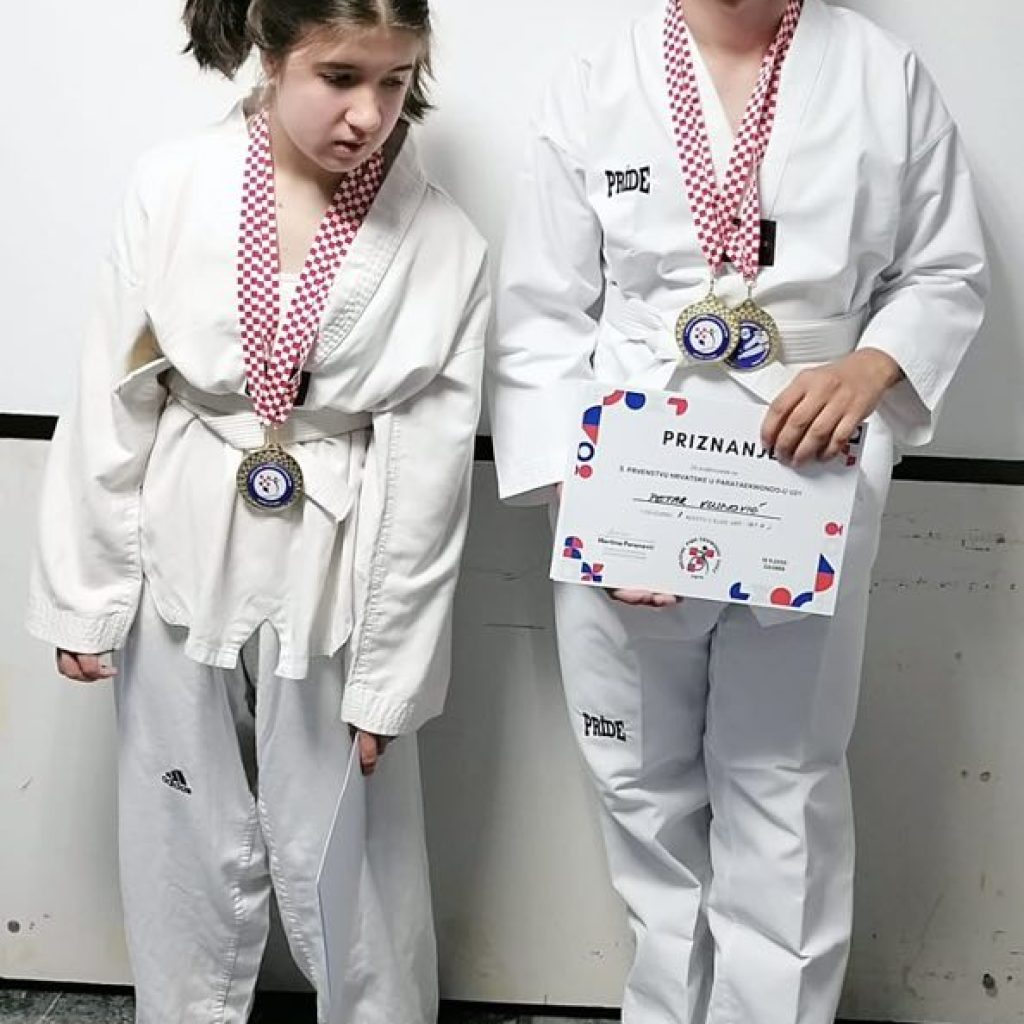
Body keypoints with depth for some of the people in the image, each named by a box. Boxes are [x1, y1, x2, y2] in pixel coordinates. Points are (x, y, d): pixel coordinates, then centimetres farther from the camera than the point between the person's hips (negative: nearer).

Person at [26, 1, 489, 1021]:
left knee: (350, 868, 10)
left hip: (335, 582, -1)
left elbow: (430, 475, -7)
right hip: (182, 566, 2)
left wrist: (386, 677, -6)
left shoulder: (444, 244, -9)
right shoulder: (171, 188, -7)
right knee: (188, 851, 17)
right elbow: (111, 404, -1)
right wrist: (86, 594, 1)